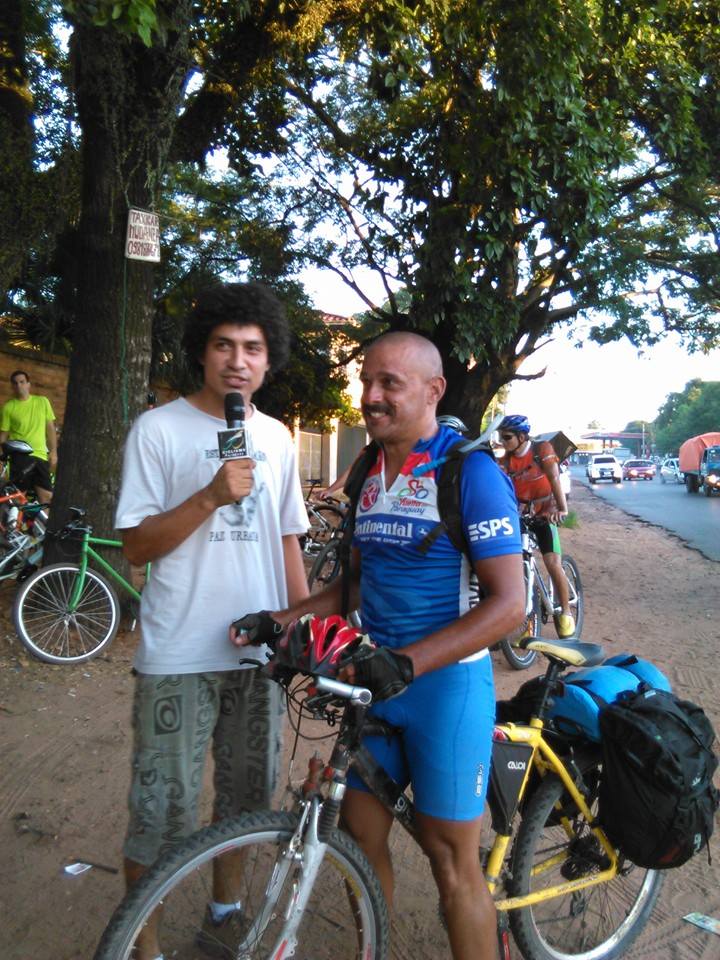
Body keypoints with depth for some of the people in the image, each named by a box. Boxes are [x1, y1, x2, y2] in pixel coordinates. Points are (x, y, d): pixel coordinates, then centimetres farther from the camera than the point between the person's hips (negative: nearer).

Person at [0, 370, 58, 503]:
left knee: (47, 496, -1)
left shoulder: (43, 401, 9)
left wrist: (53, 451, 5)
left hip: (40, 456, 2)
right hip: (19, 456, -2)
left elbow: (50, 428, 11)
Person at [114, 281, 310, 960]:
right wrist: (210, 497, -23)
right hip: (180, 655, -4)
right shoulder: (159, 428, -6)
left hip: (258, 649, 5)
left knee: (246, 796, 18)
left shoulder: (276, 437, 8)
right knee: (163, 809, 3)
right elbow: (136, 545, -9)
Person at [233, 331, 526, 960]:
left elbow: (509, 602, -19)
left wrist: (408, 662, -29)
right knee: (361, 834, 16)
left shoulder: (471, 473, -14)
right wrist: (285, 618, 1)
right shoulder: (368, 477, 8)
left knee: (452, 860, 6)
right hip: (374, 679, 7)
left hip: (446, 682, -6)